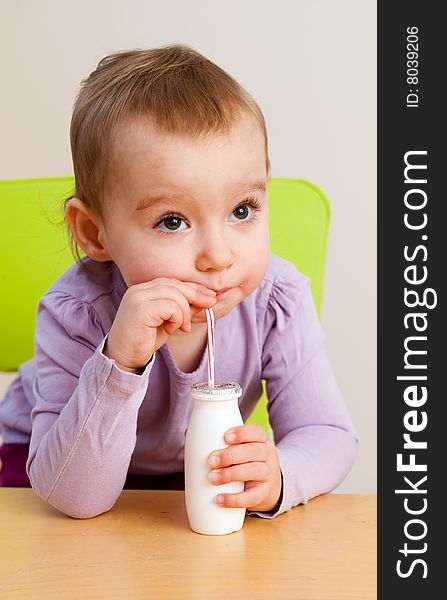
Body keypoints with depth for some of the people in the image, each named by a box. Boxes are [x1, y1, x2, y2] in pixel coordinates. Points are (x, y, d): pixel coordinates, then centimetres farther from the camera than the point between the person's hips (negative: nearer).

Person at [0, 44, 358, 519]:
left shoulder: (278, 298, -24)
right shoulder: (76, 313, -32)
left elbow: (328, 435, -18)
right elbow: (76, 499, -33)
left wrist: (277, 475, -42)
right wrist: (120, 362, -49)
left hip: (195, 467, 2)